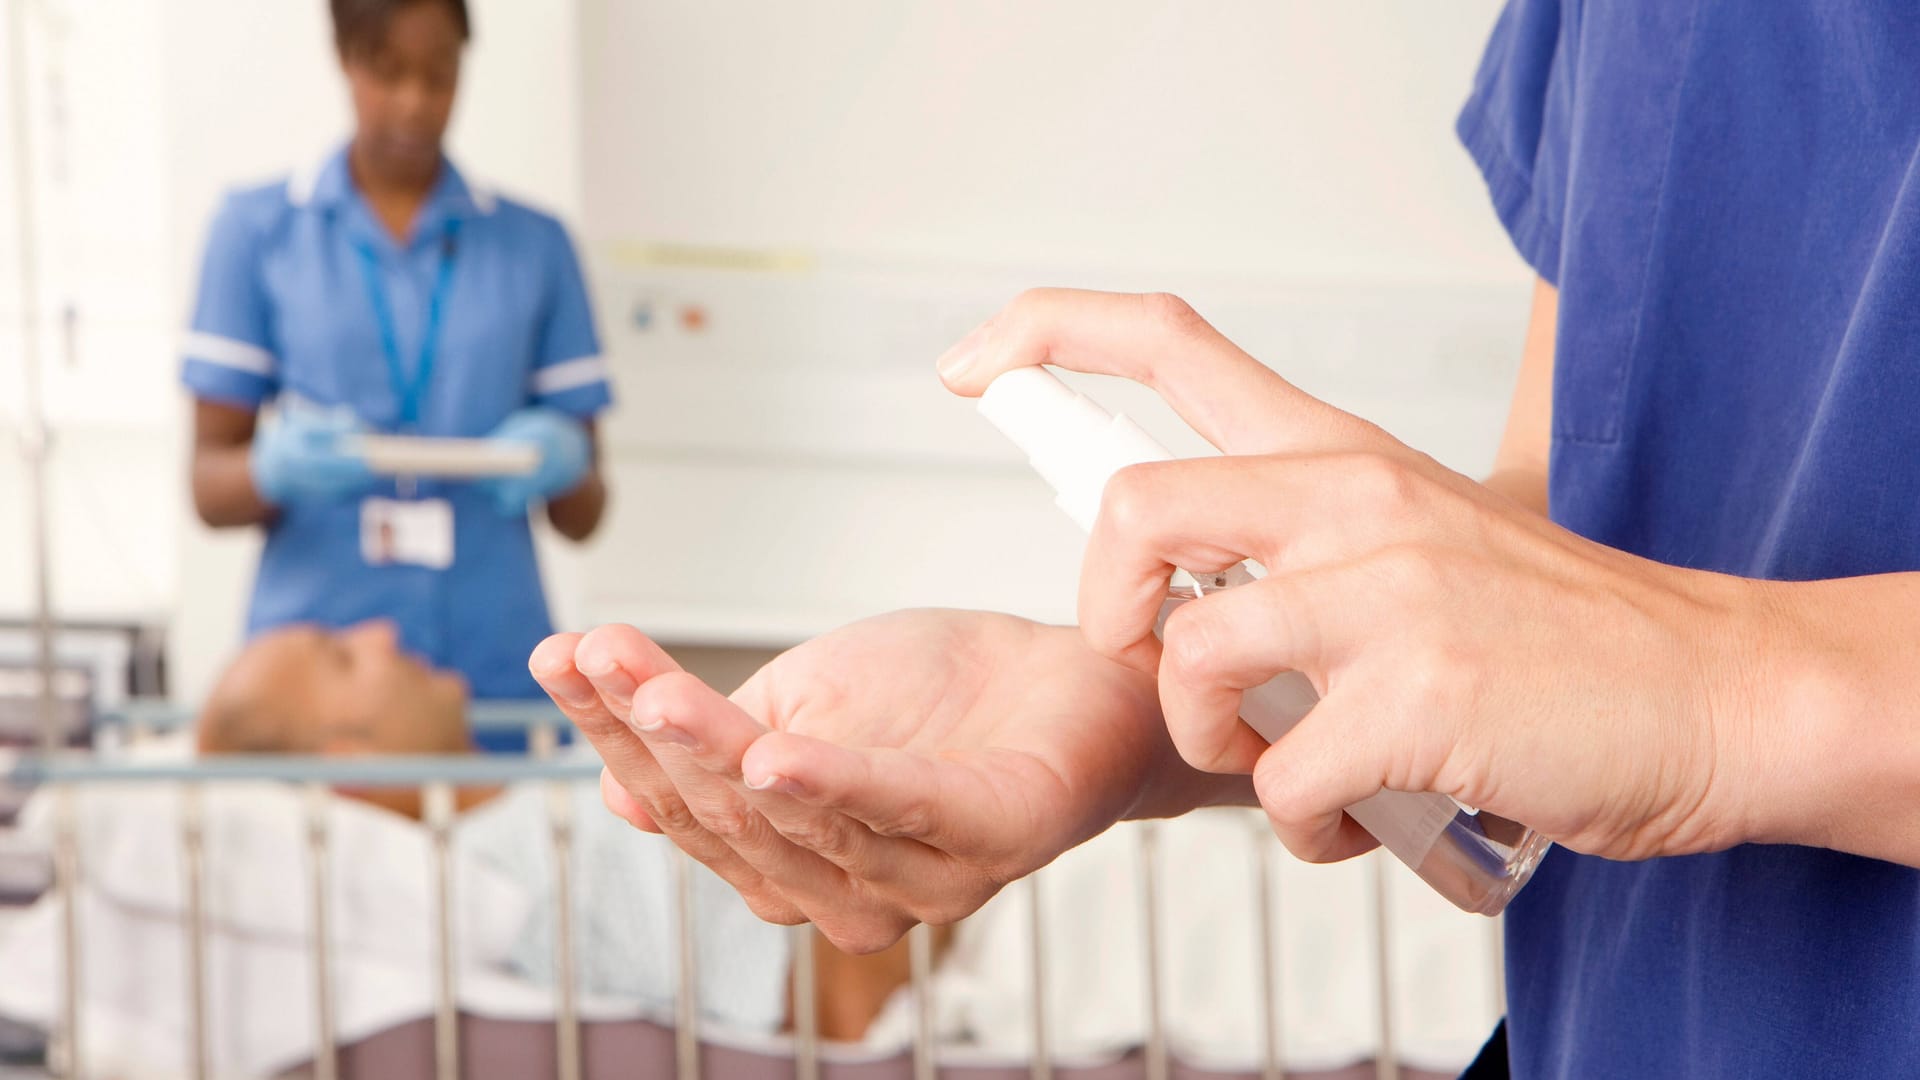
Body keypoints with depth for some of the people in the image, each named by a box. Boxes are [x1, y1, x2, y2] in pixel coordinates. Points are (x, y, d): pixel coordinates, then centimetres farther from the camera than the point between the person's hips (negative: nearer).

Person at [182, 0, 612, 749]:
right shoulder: (258, 230, 6)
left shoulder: (533, 245, 10)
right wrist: (276, 468, -17)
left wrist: (564, 466, -12)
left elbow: (581, 517, 10)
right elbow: (210, 489, 4)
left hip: (496, 668, 1)